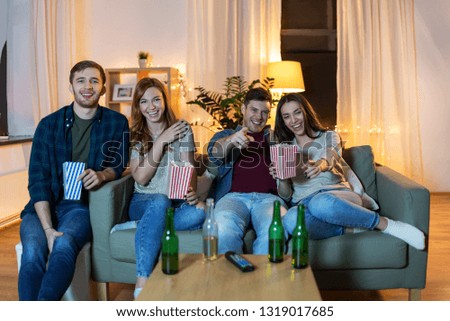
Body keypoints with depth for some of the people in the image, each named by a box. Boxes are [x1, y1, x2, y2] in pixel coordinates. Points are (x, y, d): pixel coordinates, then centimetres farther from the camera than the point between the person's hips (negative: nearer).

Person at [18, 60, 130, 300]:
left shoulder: (116, 123, 5)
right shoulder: (49, 124, 3)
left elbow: (119, 164, 12)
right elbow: (37, 179, -2)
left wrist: (102, 175, -16)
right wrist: (48, 229, -16)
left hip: (82, 206, -1)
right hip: (43, 207, 1)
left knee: (64, 244, -33)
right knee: (33, 250, -29)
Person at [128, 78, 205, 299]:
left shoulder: (182, 128, 6)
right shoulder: (134, 136, 6)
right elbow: (141, 177, -7)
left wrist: (191, 192, -26)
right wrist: (161, 141, -11)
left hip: (177, 201, 1)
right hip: (144, 202, 0)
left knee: (200, 211, -34)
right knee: (160, 202, -38)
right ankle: (142, 285, -37)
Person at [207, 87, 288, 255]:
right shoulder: (225, 135, 26)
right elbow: (214, 154, 3)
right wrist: (231, 140, -21)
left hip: (268, 197, 1)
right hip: (233, 196, 0)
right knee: (225, 228, -35)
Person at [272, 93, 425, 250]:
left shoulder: (329, 137, 15)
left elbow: (330, 156, -13)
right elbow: (286, 195, 13)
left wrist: (322, 164, -38)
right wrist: (282, 179, -11)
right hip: (303, 203, 1)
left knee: (321, 203, -41)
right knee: (290, 220, -38)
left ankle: (386, 224, -25)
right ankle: (353, 230, -25)